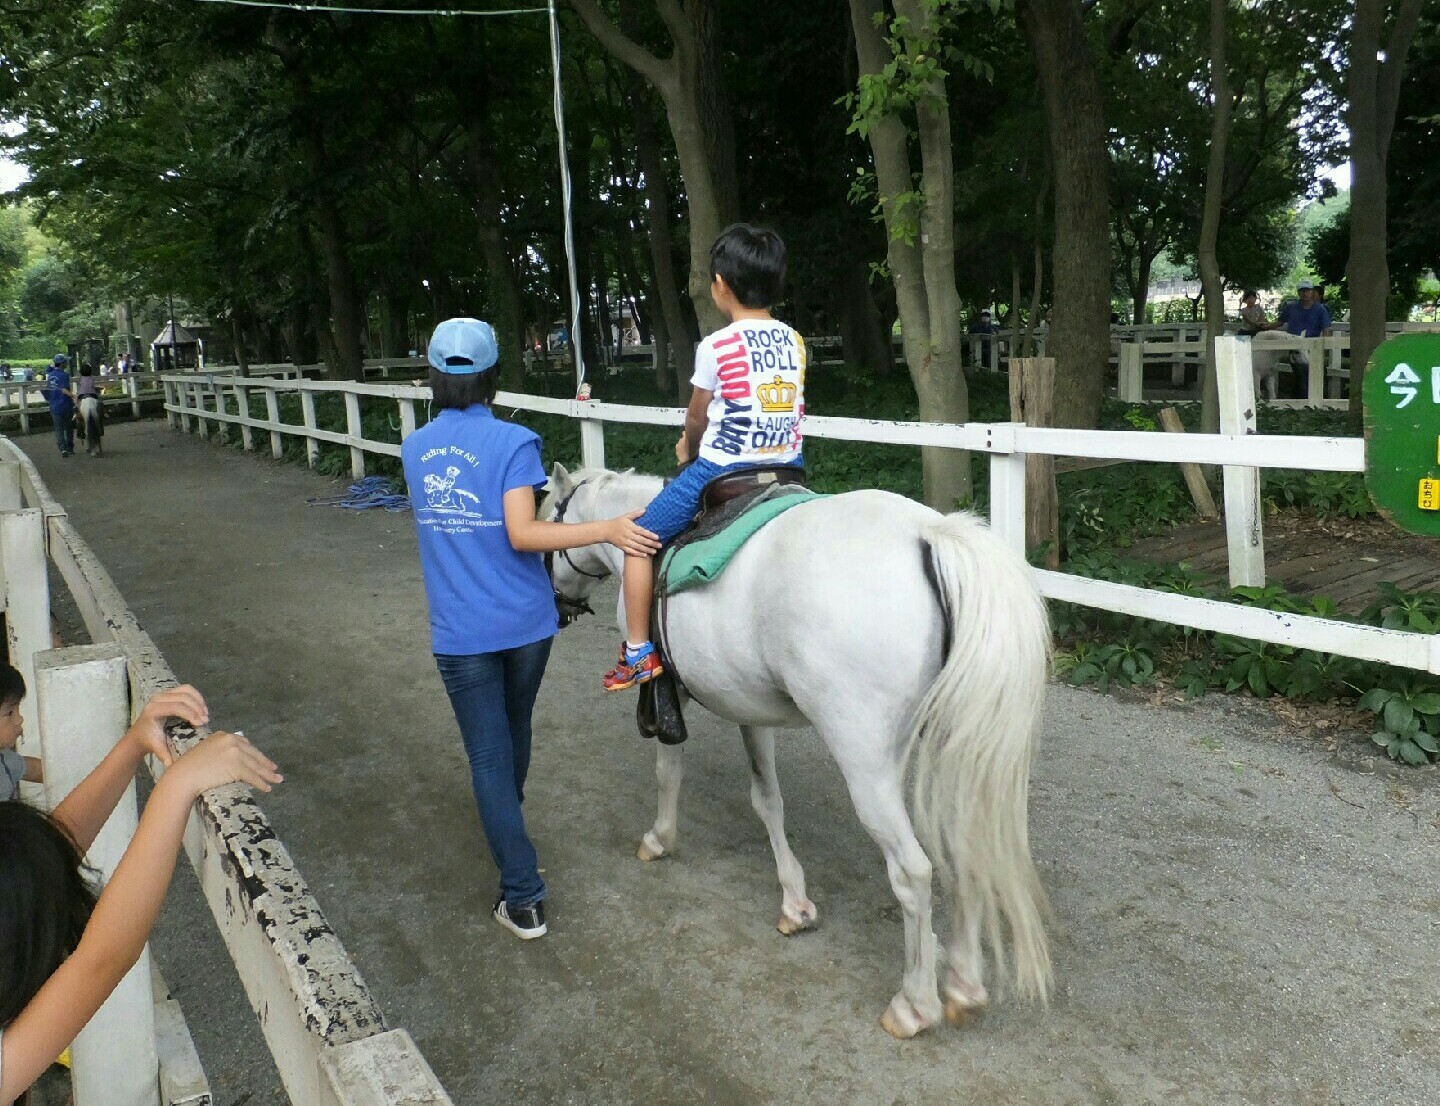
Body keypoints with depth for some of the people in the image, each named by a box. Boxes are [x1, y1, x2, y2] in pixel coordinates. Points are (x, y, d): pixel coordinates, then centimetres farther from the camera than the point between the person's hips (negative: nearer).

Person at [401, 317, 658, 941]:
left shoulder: (415, 449, 3)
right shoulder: (512, 442, -12)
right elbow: (522, 534, -22)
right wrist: (608, 529, -23)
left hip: (459, 632, 1)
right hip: (524, 621, -1)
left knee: (488, 758, 5)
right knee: (514, 732, 25)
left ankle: (524, 900, 4)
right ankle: (508, 830, 51)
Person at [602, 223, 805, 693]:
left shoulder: (716, 346, -12)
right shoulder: (794, 342, 4)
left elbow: (696, 416, 0)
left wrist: (689, 452, 23)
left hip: (719, 472, -5)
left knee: (640, 538, 11)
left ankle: (638, 652, 11)